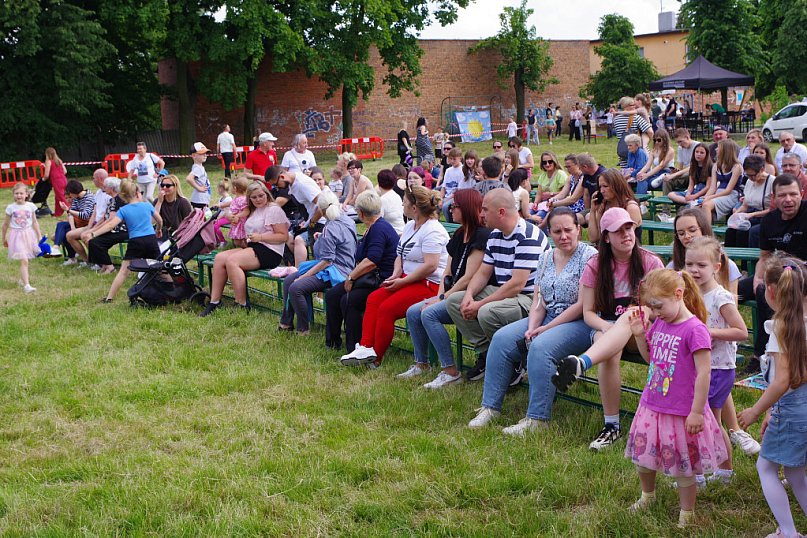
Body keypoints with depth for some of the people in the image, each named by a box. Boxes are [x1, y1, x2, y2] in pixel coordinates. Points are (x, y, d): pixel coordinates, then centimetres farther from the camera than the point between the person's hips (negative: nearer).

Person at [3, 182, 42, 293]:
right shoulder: (11, 208, -4)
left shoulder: (30, 206, 1)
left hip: (29, 234, 3)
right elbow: (5, 224, 8)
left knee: (25, 260, 12)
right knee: (24, 260, -14)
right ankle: (26, 285, -18)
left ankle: (22, 279, 36)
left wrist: (39, 236, 10)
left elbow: (35, 222, 10)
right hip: (17, 235, -3)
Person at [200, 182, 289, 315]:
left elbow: (284, 236, -12)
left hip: (270, 252, -9)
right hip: (253, 248, 9)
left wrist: (260, 237, -16)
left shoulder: (274, 209, -4)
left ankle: (242, 306, -25)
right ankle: (214, 301, -13)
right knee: (219, 258, -10)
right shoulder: (254, 211, 24)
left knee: (232, 261, -27)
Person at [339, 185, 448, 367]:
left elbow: (430, 265, -24)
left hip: (429, 284, -10)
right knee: (373, 298, -6)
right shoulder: (410, 226, 16)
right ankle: (366, 348, -16)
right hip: (408, 279, 10)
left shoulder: (432, 231, -16)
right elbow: (401, 255, 20)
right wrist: (395, 275, -1)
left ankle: (376, 358, -11)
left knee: (387, 308, -22)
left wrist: (402, 281, -20)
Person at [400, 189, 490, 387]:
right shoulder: (459, 235, 16)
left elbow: (469, 278, -19)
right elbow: (448, 272, 15)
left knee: (429, 314, -25)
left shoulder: (481, 236, -15)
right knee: (412, 312, -1)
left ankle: (450, 372, -21)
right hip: (453, 294, 10)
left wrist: (443, 298, -14)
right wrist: (439, 295, -1)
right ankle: (421, 364, 10)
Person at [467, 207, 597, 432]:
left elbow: (583, 305, -15)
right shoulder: (546, 257, 12)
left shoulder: (588, 256, -10)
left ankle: (536, 418, -27)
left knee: (541, 347, -33)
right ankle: (490, 407, -7)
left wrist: (546, 328, -15)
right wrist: (532, 328, -10)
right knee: (501, 339, -11)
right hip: (546, 319, 7)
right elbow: (538, 300, 10)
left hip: (579, 323, -7)